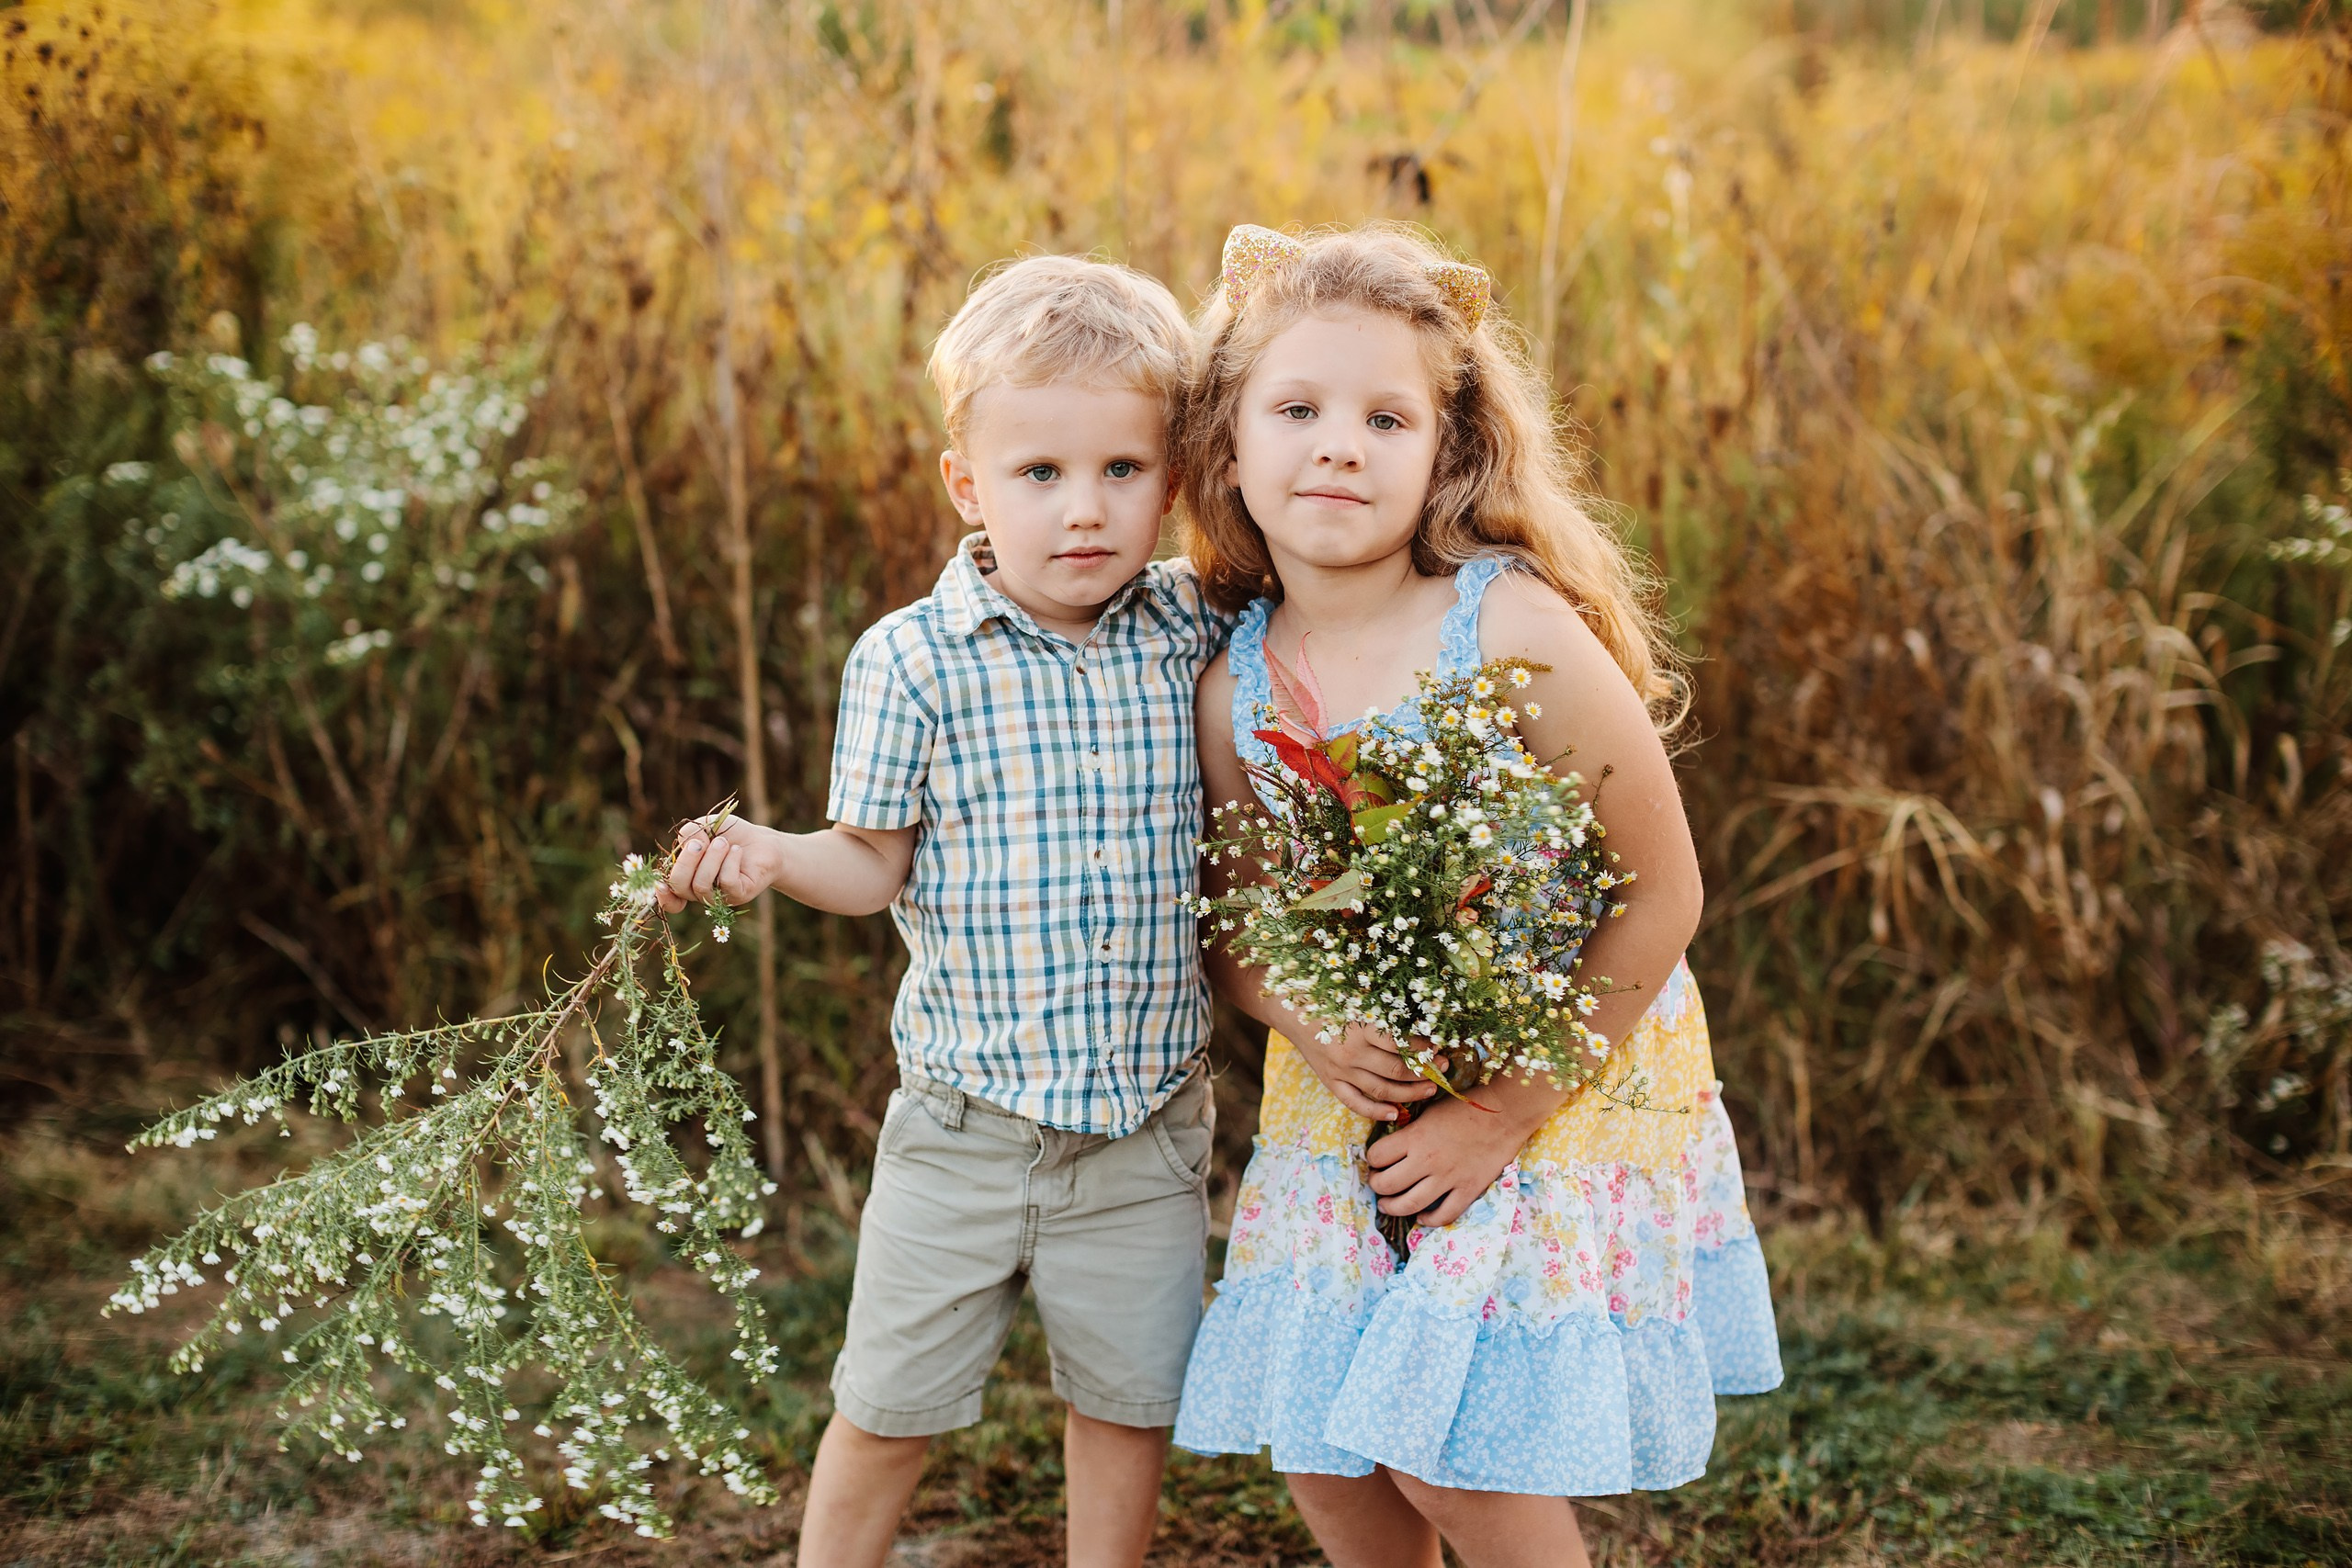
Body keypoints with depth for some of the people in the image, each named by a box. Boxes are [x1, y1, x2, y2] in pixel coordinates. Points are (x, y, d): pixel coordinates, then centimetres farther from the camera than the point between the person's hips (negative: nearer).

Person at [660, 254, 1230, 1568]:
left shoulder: (1195, 632, -4)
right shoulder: (914, 659, -12)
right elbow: (876, 863, -6)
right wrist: (773, 855, -25)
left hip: (1148, 1124, 2)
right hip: (967, 1122, -2)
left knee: (1130, 1405, 16)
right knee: (889, 1408, 12)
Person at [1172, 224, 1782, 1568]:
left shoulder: (1519, 629, -21)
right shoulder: (1234, 684, -7)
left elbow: (1663, 898, -18)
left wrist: (1505, 1111, -16)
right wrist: (1307, 1023, -16)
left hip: (1564, 1087, -4)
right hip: (1352, 1097, 5)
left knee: (1458, 1459, -6)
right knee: (1323, 1459, 8)